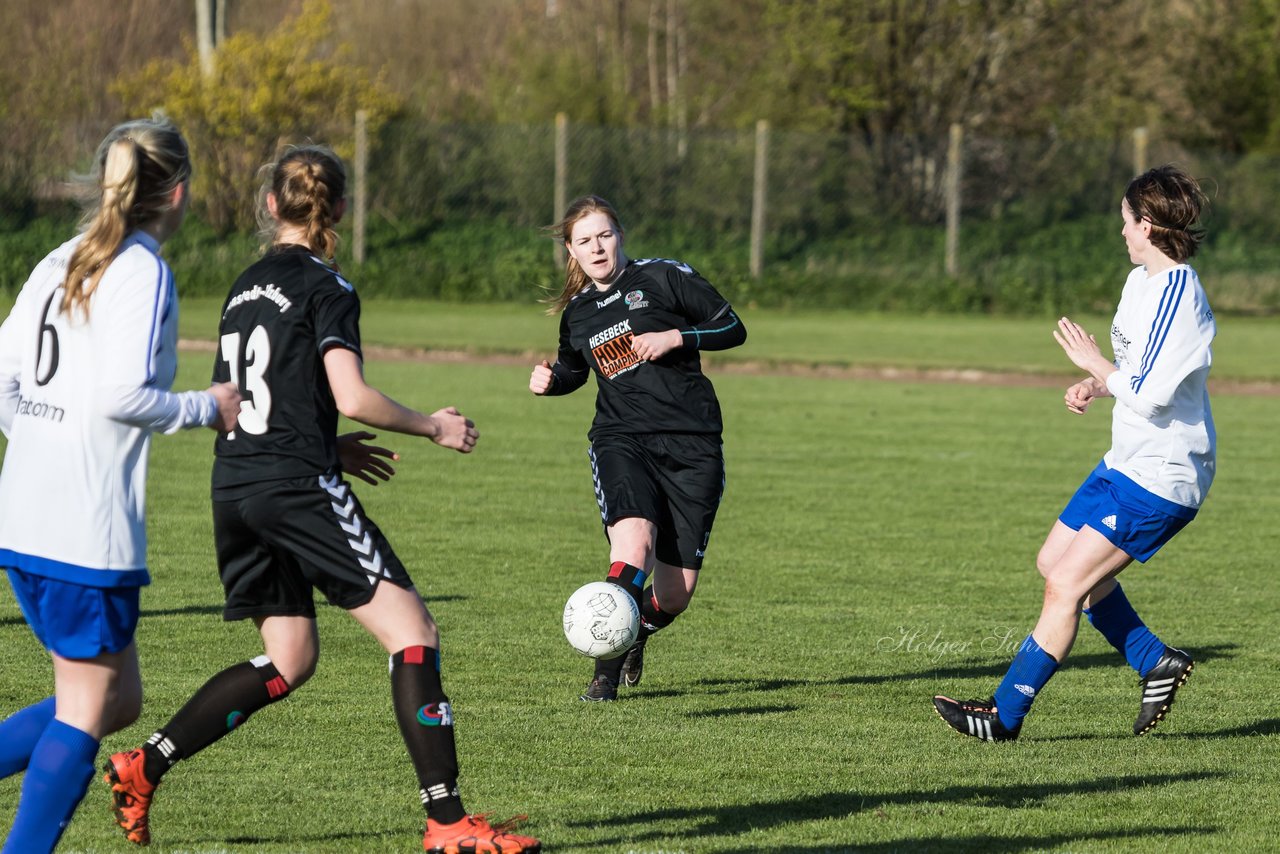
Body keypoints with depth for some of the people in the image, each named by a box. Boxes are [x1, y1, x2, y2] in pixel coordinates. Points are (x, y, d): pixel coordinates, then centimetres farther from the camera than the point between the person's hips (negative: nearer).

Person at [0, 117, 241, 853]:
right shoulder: (143, 273, -11)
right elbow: (123, 393, -21)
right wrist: (207, 410, -6)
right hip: (89, 530, -8)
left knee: (118, 701, 16)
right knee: (85, 711, 2)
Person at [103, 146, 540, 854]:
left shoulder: (245, 287, 17)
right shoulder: (326, 289, -6)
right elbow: (353, 397, -15)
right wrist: (434, 426, 1)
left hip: (234, 489, 8)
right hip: (297, 487, -8)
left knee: (288, 661, 17)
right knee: (413, 635, -6)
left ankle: (142, 767, 12)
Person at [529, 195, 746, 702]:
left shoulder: (662, 277, 1)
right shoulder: (577, 313, 13)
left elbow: (732, 329, 2)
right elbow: (574, 368, 32)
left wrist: (675, 338, -12)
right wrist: (549, 381, 10)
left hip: (692, 445, -1)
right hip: (621, 439, 1)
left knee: (675, 594, 0)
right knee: (634, 542, -30)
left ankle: (635, 634, 36)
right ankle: (607, 671, -26)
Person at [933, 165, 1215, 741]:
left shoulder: (1178, 298, -22)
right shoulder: (1141, 282, 9)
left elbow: (1149, 395, -28)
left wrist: (1095, 364, -12)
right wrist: (1095, 386, 3)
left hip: (1161, 478, -11)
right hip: (1127, 462, 11)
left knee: (1066, 585, -10)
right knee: (1056, 562, 16)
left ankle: (1006, 714, -2)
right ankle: (1156, 663, 21)